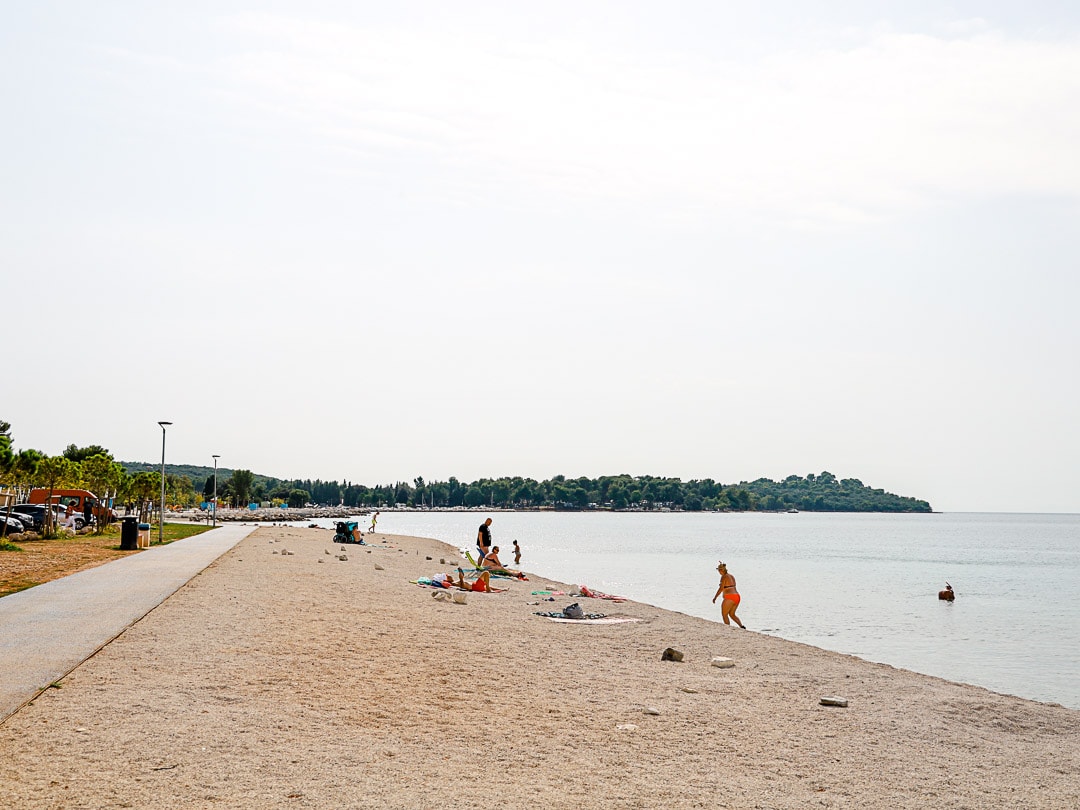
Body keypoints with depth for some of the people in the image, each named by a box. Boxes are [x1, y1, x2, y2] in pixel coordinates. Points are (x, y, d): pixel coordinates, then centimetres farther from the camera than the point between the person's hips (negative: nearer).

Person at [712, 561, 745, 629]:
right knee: (732, 614, 19)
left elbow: (721, 588, -14)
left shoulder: (723, 577, -9)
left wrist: (715, 598, -7)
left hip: (729, 598, -9)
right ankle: (742, 626, 3)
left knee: (724, 615, 6)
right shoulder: (731, 576, 16)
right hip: (737, 596, 9)